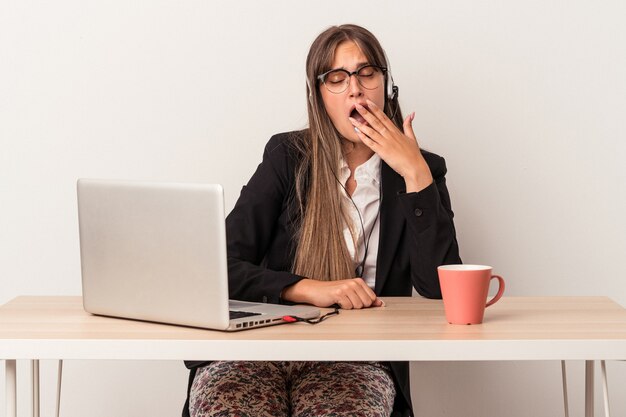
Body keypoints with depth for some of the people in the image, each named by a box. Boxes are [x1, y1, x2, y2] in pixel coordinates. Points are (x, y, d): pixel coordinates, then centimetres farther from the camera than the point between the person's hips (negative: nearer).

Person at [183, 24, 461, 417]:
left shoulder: (420, 170, 9)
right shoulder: (288, 157, 7)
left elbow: (441, 288, -4)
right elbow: (224, 266, -2)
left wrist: (416, 175, -7)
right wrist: (309, 289, -18)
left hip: (355, 358, 0)